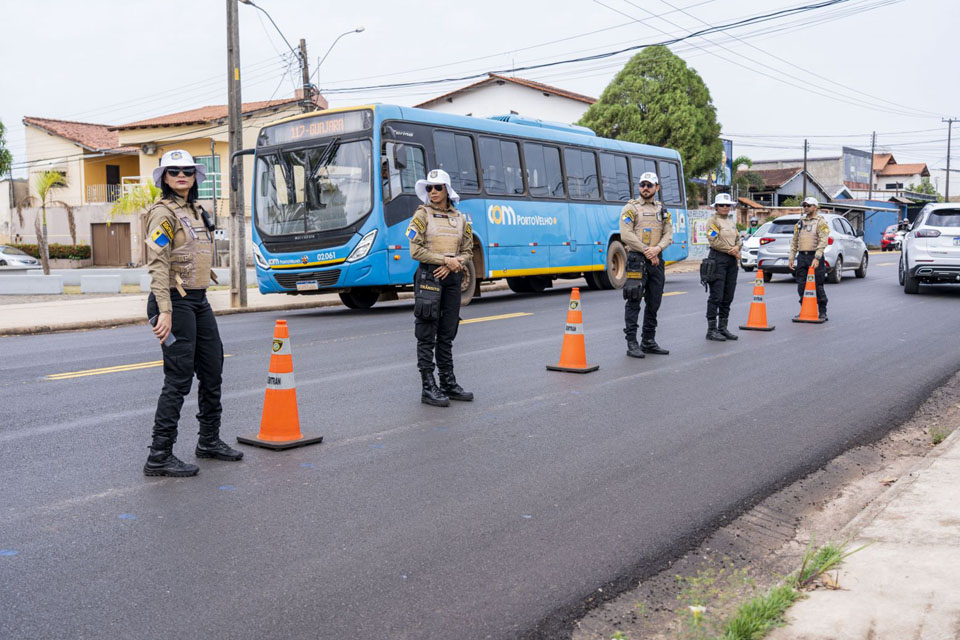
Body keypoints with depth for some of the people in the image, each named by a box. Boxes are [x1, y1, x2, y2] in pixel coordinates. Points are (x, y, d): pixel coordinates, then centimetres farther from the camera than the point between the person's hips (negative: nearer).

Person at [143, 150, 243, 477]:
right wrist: (165, 312, -26)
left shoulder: (196, 211, 16)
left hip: (199, 301, 9)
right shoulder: (163, 213, -11)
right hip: (175, 302, -9)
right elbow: (158, 265, -19)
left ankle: (209, 441, 28)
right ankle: (159, 457, 0)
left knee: (212, 370, 14)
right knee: (179, 378, -8)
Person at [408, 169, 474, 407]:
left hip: (452, 278, 5)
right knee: (427, 335, -3)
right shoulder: (422, 215, -1)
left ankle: (449, 384, 19)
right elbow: (416, 251, -9)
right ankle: (428, 388, 0)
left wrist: (452, 265, -7)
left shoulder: (460, 218, 12)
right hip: (428, 276, -5)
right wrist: (445, 259, -13)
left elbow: (467, 252, 12)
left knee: (447, 334, 11)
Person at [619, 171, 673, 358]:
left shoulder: (663, 210, 15)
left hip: (656, 260, 6)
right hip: (636, 259, -5)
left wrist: (657, 248, -13)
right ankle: (632, 344, -4)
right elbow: (626, 234, -11)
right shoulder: (631, 207, -1)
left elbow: (669, 234, 7)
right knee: (633, 302, -6)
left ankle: (649, 341, 18)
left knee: (654, 303, 9)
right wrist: (646, 251, -14)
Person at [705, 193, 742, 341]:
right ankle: (711, 330, -5)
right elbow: (714, 241, -14)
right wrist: (731, 250, -10)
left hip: (732, 261, 8)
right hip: (718, 259, -8)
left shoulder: (732, 222, 20)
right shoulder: (713, 221, -4)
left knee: (728, 297, 8)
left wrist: (737, 247, -5)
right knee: (716, 296, -9)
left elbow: (738, 239, 18)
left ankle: (723, 328, 15)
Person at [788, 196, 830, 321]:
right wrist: (791, 258, 10)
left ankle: (822, 312, 5)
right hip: (801, 256, 6)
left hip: (814, 256, -6)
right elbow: (794, 241, 18)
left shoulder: (820, 222, -2)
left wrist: (817, 258, -22)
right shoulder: (800, 222, 17)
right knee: (801, 286, 5)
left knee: (818, 286, -3)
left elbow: (823, 241, -12)